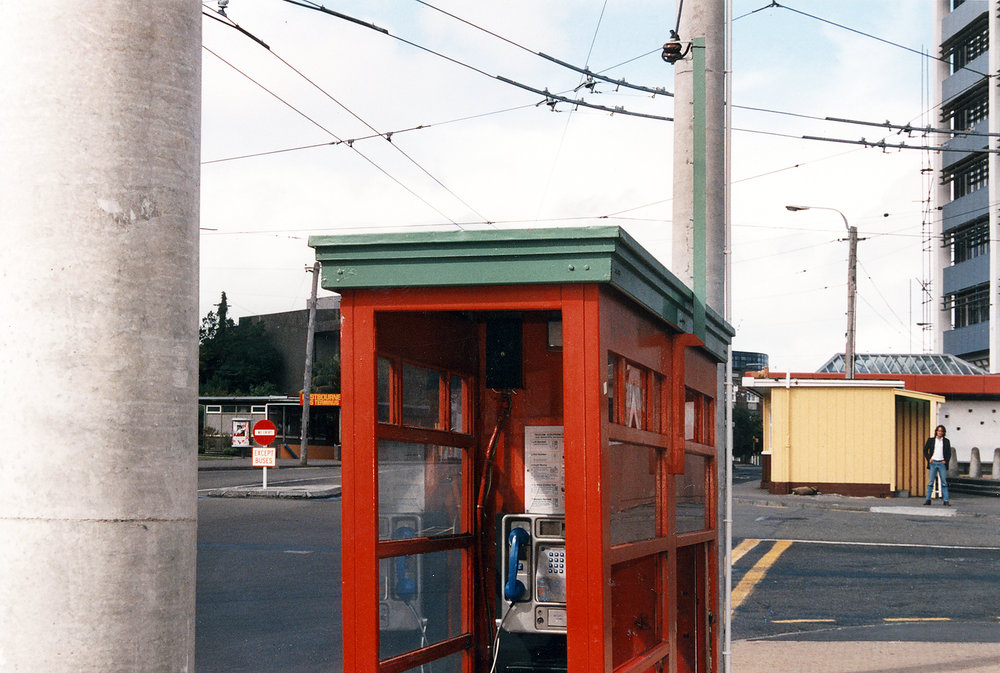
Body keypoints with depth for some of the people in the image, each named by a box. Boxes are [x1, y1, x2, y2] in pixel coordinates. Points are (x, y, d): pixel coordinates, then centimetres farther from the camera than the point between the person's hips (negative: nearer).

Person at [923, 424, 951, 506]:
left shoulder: (946, 441, 10)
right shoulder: (931, 440, 9)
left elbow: (949, 453, 12)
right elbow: (925, 450, 12)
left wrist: (946, 460, -3)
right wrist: (928, 459, -1)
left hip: (942, 463, 0)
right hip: (933, 463, 0)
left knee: (944, 482, -2)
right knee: (930, 481, -2)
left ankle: (946, 500, -2)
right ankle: (928, 499, 1)